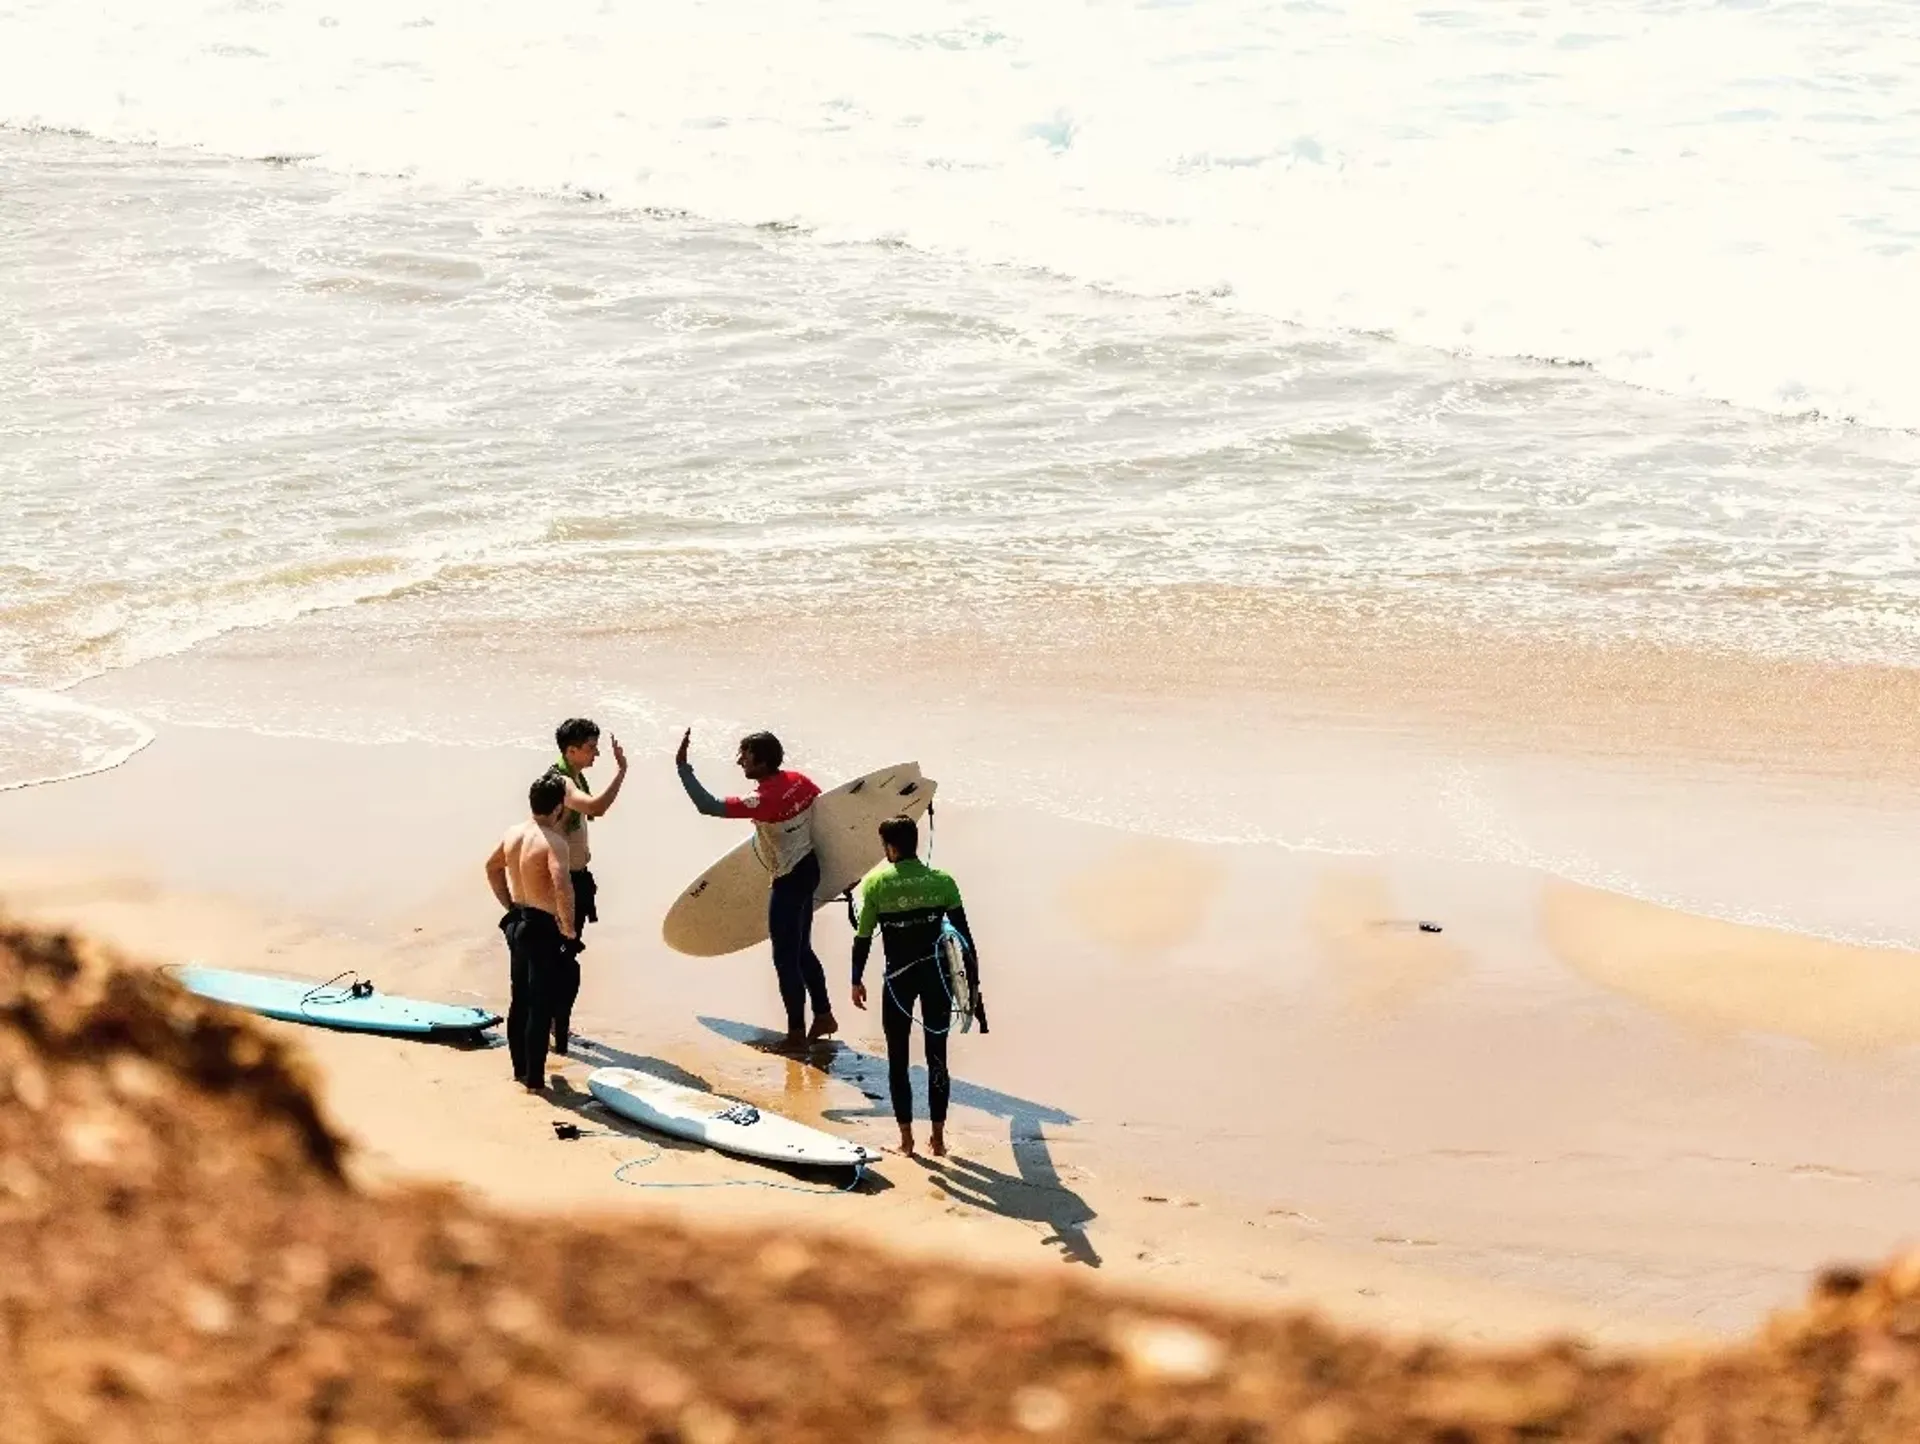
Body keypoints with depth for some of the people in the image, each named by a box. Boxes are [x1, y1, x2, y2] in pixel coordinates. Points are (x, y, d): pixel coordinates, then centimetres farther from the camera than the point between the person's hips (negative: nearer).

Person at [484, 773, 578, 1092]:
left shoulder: (513, 833, 3)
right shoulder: (553, 841, -22)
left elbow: (492, 867, 19)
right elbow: (562, 886, -34)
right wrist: (569, 928, -20)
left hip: (517, 924, 8)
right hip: (543, 929, -8)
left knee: (519, 999, 19)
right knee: (541, 1007, 0)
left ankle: (520, 1067, 30)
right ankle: (534, 1078, 4)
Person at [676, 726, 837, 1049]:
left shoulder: (764, 800, -27)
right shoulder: (799, 781, -3)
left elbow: (708, 805, -32)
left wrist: (682, 766, -29)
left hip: (789, 880, -9)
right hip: (809, 867, 9)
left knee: (785, 958, 3)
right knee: (801, 950, 21)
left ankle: (796, 1031, 12)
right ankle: (823, 1016, 29)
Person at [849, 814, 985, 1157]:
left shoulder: (875, 883, -5)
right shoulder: (941, 881, -1)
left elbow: (863, 937, -4)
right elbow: (962, 933, -1)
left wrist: (856, 980, 7)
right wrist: (972, 981, 6)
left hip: (898, 977, -2)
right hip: (937, 974, 2)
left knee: (898, 1058, 9)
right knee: (937, 1057, 9)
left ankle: (906, 1136, 9)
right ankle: (938, 1137, 11)